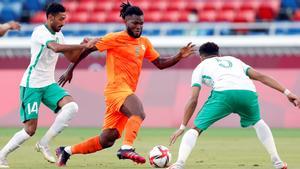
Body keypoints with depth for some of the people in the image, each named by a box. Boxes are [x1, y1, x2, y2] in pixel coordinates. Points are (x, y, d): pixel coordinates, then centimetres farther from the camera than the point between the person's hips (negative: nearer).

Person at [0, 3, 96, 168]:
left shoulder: (58, 35, 11)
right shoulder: (40, 32, -15)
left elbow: (71, 57, 14)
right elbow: (56, 48, -33)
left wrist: (82, 47, -5)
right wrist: (83, 46, -35)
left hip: (48, 84, 7)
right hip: (31, 85, -7)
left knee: (71, 106, -17)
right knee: (30, 129, -11)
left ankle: (44, 143, -9)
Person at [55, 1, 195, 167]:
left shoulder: (144, 43, 15)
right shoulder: (115, 38, -5)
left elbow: (160, 63, 18)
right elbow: (87, 49, -1)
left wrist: (179, 56, 2)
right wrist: (70, 69, 1)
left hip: (127, 92, 8)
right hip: (117, 89, -8)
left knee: (106, 140, 7)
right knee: (139, 113, -35)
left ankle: (66, 151, 19)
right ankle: (127, 148, -46)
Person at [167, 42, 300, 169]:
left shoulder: (200, 67, 29)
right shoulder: (233, 60, 39)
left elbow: (193, 100, 18)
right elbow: (261, 76, 26)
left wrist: (182, 128, 20)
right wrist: (286, 92, 22)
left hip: (223, 94, -3)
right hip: (248, 92, 3)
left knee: (195, 129, 9)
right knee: (257, 123, 34)